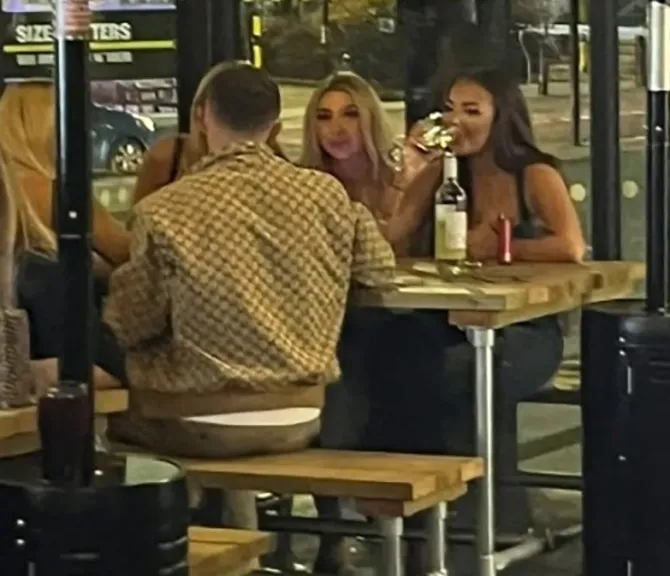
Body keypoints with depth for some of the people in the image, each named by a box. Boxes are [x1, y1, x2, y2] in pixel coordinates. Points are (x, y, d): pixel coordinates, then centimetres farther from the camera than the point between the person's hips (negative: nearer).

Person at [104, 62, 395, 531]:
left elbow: (132, 328, -4)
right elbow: (381, 270, 13)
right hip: (299, 418, 4)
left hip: (204, 424, -4)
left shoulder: (165, 212, -14)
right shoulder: (326, 193, -4)